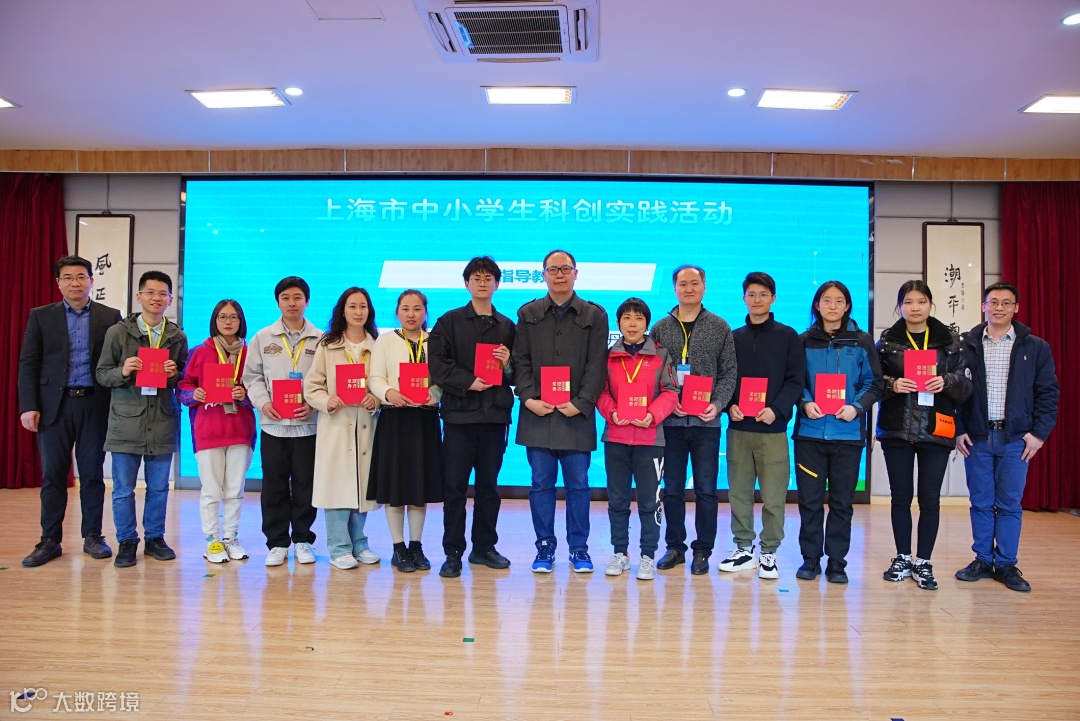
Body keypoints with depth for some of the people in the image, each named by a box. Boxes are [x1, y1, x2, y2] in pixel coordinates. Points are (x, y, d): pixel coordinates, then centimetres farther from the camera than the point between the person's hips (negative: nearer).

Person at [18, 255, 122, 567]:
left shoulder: (110, 317, 5)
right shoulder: (41, 316, 7)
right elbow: (28, 364, 4)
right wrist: (28, 406, -5)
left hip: (95, 405, 0)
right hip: (55, 406, 1)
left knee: (92, 474, 6)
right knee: (53, 475, 4)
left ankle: (92, 536, 15)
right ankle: (50, 541, 12)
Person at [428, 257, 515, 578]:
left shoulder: (507, 326, 12)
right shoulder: (449, 322, 6)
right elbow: (438, 366, -3)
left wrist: (507, 366, -8)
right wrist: (469, 382, -13)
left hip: (495, 414, 2)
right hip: (459, 413, -2)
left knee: (489, 485, 10)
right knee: (455, 486, 0)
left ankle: (484, 547, 21)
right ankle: (453, 553, 8)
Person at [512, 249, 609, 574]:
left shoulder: (595, 315, 7)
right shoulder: (528, 313, 11)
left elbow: (597, 364, 0)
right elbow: (521, 361, 6)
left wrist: (581, 403, -10)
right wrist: (528, 397, -7)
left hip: (577, 414, -1)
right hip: (537, 413, 1)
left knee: (578, 484, 4)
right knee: (541, 483, 5)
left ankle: (579, 549, 15)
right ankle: (544, 547, 15)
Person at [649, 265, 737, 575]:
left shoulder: (719, 327, 6)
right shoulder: (661, 328, 7)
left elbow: (729, 372, 3)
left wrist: (717, 404, -11)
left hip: (706, 421, -1)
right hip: (670, 421, 1)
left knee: (706, 490, 4)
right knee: (672, 489, 8)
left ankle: (702, 550, 15)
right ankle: (675, 547, 21)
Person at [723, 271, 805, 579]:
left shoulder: (788, 336, 5)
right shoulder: (733, 337, 13)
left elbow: (796, 380, -2)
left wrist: (776, 409, -15)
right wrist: (730, 405, -8)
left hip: (773, 429, -3)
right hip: (738, 428, 3)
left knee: (773, 495, -1)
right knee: (739, 492, 6)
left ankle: (769, 552, 11)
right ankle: (743, 548, 17)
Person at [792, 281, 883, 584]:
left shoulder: (862, 342, 5)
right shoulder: (804, 342, 6)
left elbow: (874, 384, 4)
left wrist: (857, 406, -12)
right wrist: (805, 402, -12)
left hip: (848, 433, 0)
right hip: (810, 431, 0)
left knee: (842, 501, 6)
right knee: (810, 499, 4)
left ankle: (837, 561, 16)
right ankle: (810, 558, 15)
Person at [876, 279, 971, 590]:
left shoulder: (949, 340, 5)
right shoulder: (887, 340, 5)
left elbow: (965, 386, 4)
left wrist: (947, 382, -17)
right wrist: (892, 384, -17)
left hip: (936, 431, 0)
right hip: (897, 430, 0)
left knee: (930, 499, 3)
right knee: (901, 497, 8)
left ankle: (923, 563, 16)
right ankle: (903, 558, 21)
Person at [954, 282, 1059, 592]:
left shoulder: (1035, 347, 4)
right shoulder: (966, 345, 3)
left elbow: (1048, 392, 4)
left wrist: (1039, 432, -3)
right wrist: (958, 430, -3)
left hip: (1015, 438, 0)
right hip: (976, 437, 0)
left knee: (1010, 504, 4)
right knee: (980, 503, 7)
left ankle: (1006, 564, 14)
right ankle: (982, 560, 18)